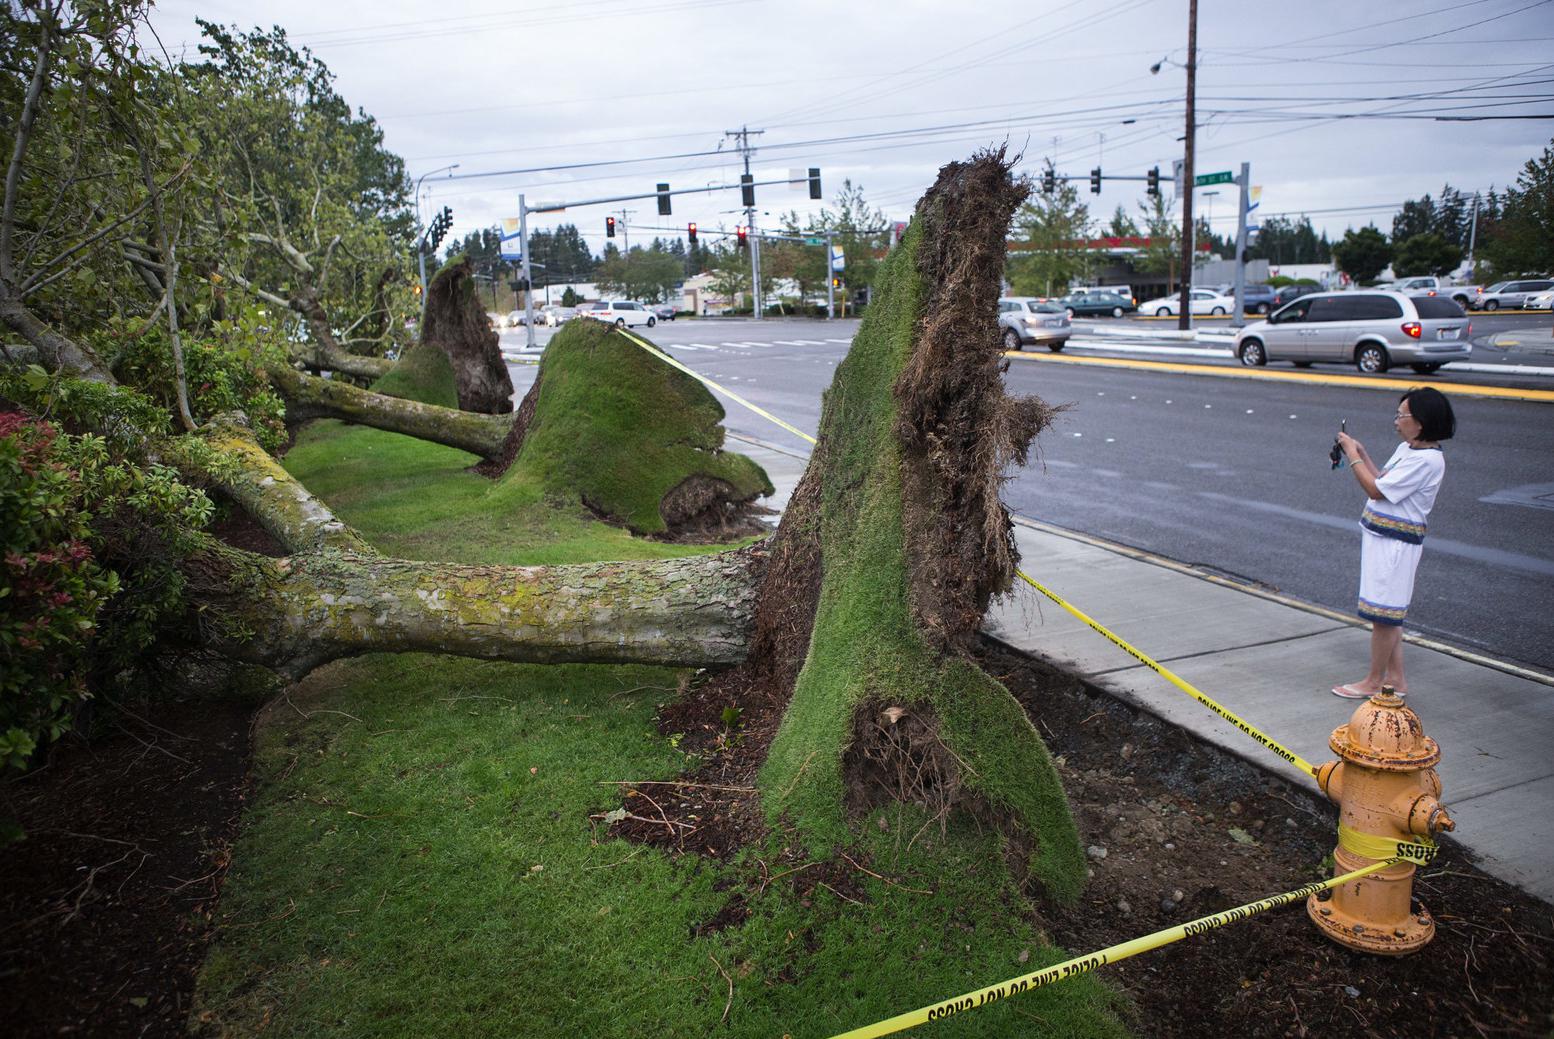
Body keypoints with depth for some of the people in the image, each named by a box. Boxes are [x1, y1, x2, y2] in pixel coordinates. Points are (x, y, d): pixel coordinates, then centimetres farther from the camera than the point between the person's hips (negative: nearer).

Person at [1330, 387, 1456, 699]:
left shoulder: (1426, 460, -20)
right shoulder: (1407, 449, 10)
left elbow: (1376, 490, -20)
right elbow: (1383, 481, 16)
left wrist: (1353, 456, -12)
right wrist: (1362, 454, 8)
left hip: (1395, 543, -10)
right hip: (1382, 537, 10)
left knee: (1382, 614, 0)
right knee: (1388, 614, 16)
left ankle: (1374, 681, 11)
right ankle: (1395, 678, 26)